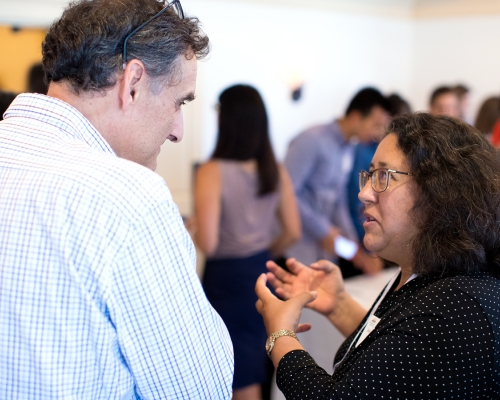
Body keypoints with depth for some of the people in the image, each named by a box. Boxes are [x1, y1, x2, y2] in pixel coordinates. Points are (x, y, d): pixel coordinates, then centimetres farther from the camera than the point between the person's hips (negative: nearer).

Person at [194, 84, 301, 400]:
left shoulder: (213, 172, -16)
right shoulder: (276, 171, 0)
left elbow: (208, 243, -21)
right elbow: (293, 232, 5)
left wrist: (189, 231, 0)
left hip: (227, 277, -5)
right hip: (263, 272, 6)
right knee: (255, 366, 21)